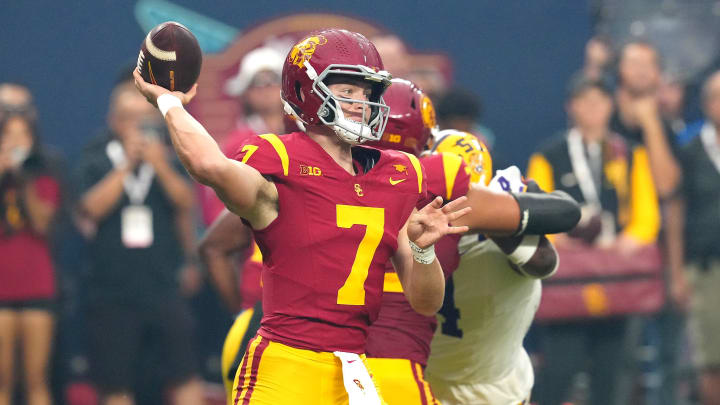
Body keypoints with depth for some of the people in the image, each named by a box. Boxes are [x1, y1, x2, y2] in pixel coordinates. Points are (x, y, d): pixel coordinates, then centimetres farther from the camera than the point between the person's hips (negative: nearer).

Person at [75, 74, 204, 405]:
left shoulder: (167, 154, 7)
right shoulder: (96, 158, 3)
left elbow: (186, 203, -4)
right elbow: (91, 208, -12)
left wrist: (160, 166, -18)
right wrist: (127, 165, -14)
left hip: (163, 287, 1)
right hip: (111, 289, -1)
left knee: (185, 377, -10)